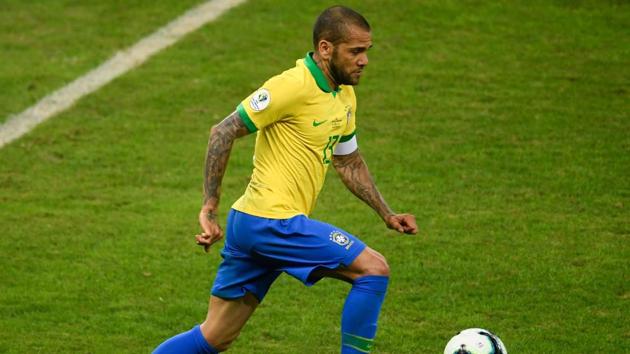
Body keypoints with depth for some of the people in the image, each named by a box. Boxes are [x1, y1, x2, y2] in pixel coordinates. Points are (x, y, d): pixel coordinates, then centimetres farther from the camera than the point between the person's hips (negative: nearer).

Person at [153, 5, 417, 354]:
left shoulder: (345, 96, 13)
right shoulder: (294, 86, -15)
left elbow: (348, 162, 28)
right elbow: (223, 133, -15)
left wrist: (387, 214, 20)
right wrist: (209, 207, -16)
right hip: (273, 222, -9)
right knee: (373, 270, -9)